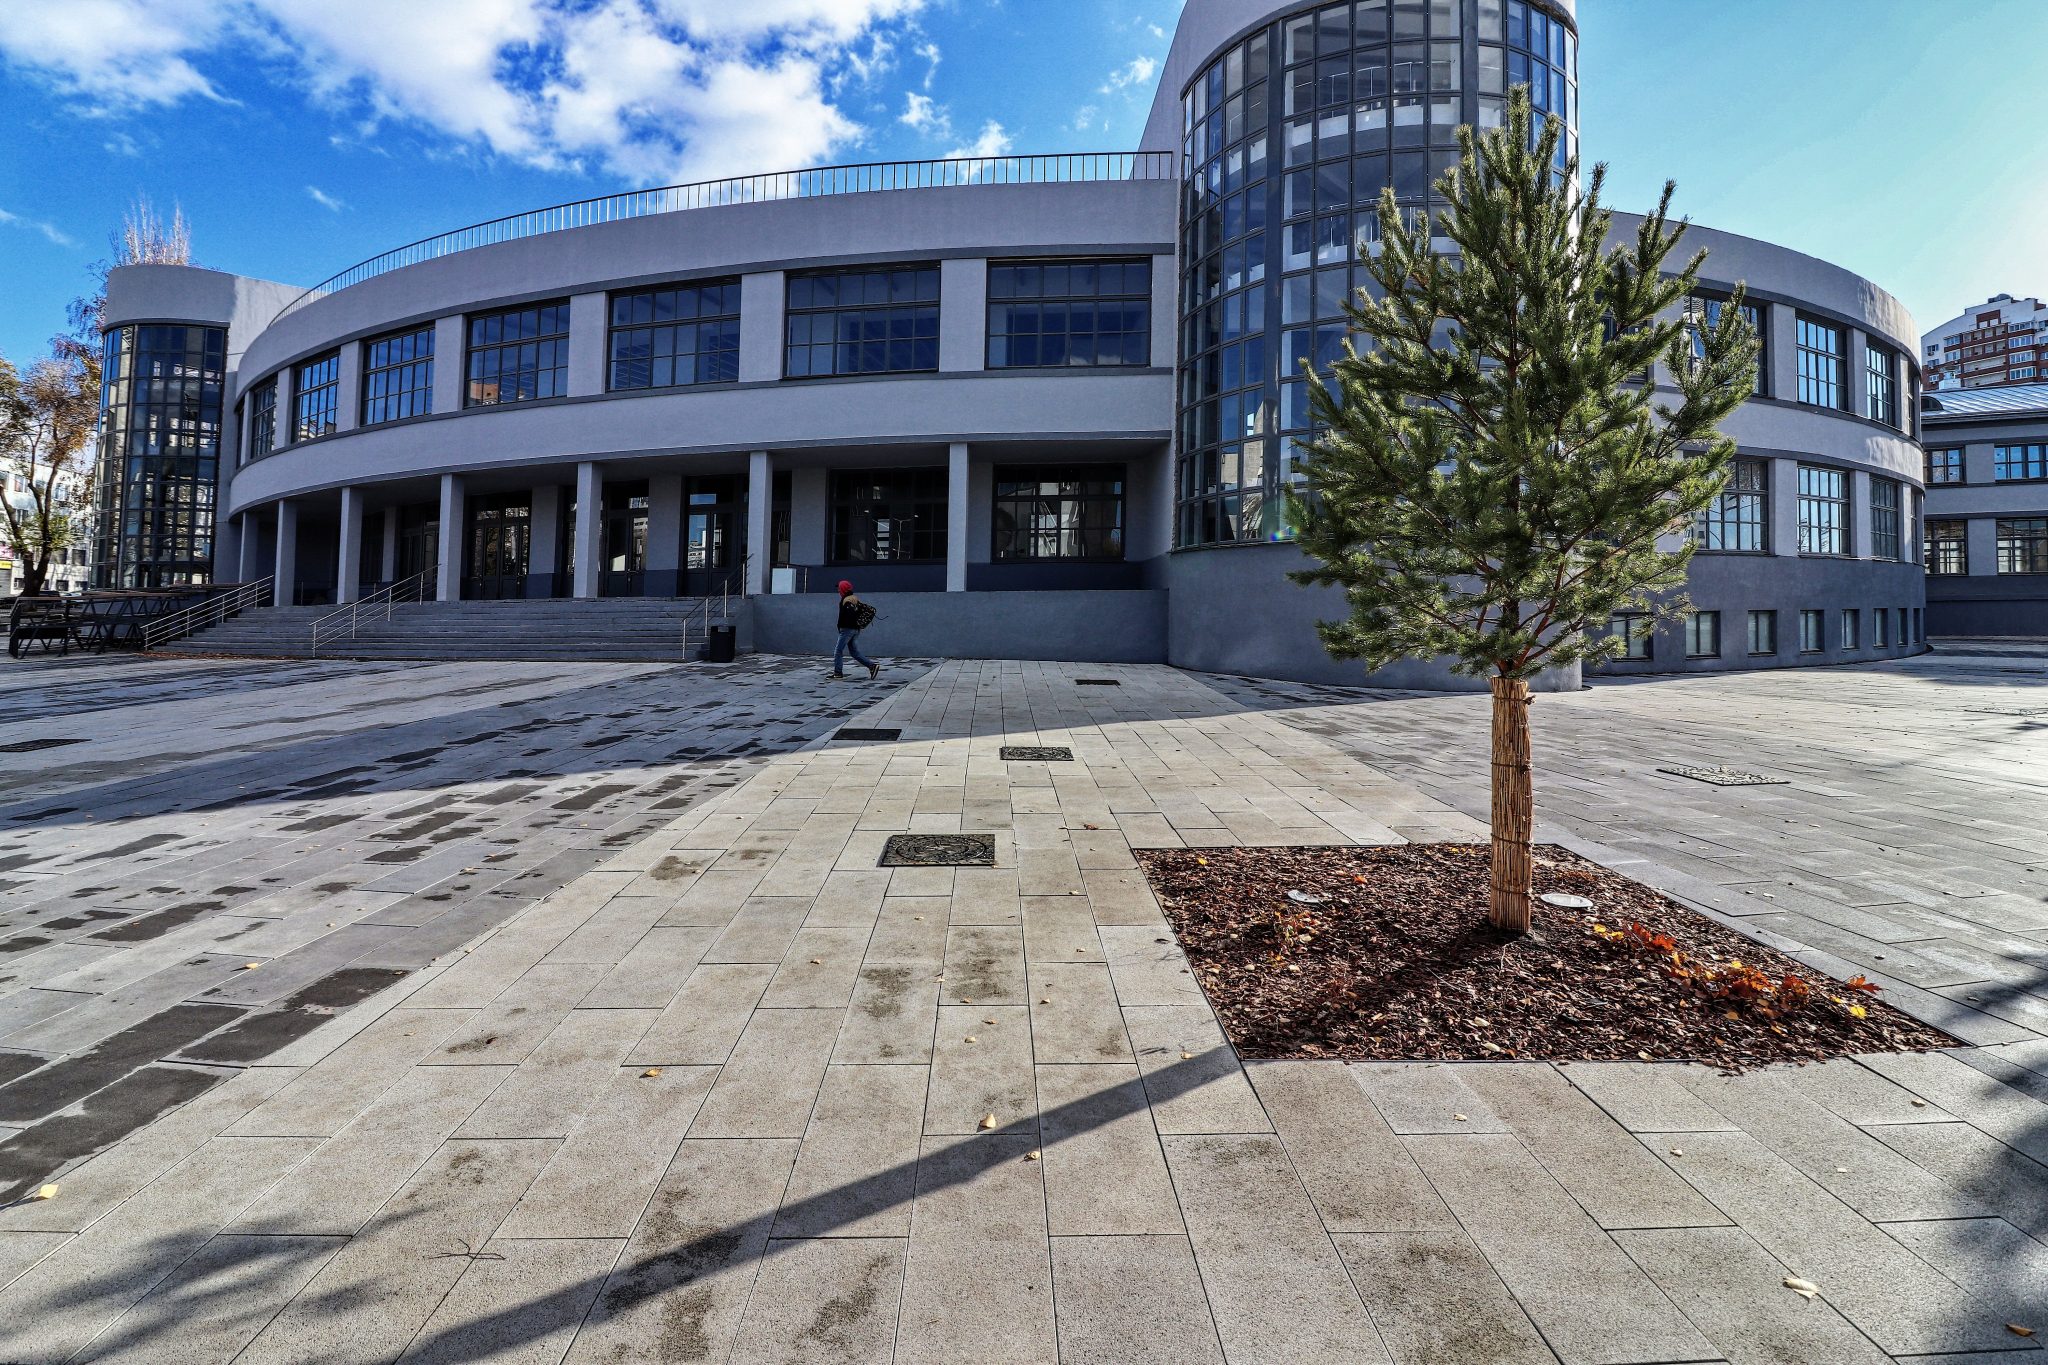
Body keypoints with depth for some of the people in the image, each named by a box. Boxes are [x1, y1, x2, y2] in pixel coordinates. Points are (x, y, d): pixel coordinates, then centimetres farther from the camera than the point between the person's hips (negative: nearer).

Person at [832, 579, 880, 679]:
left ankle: (838, 672, 2)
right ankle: (872, 665, 0)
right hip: (856, 629, 9)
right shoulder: (855, 599, 14)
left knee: (838, 651, 0)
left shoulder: (845, 600, -13)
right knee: (855, 652, 10)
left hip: (847, 629, -9)